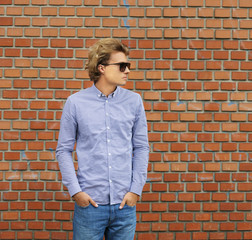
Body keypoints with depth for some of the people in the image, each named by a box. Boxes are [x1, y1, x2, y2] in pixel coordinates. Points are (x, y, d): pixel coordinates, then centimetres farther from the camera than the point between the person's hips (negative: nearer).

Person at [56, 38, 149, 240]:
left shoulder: (134, 101, 4)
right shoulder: (75, 102, -1)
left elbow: (141, 148, 7)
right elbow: (64, 150, 2)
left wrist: (136, 190, -1)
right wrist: (75, 191, -6)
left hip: (125, 202, 2)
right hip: (90, 202, -2)